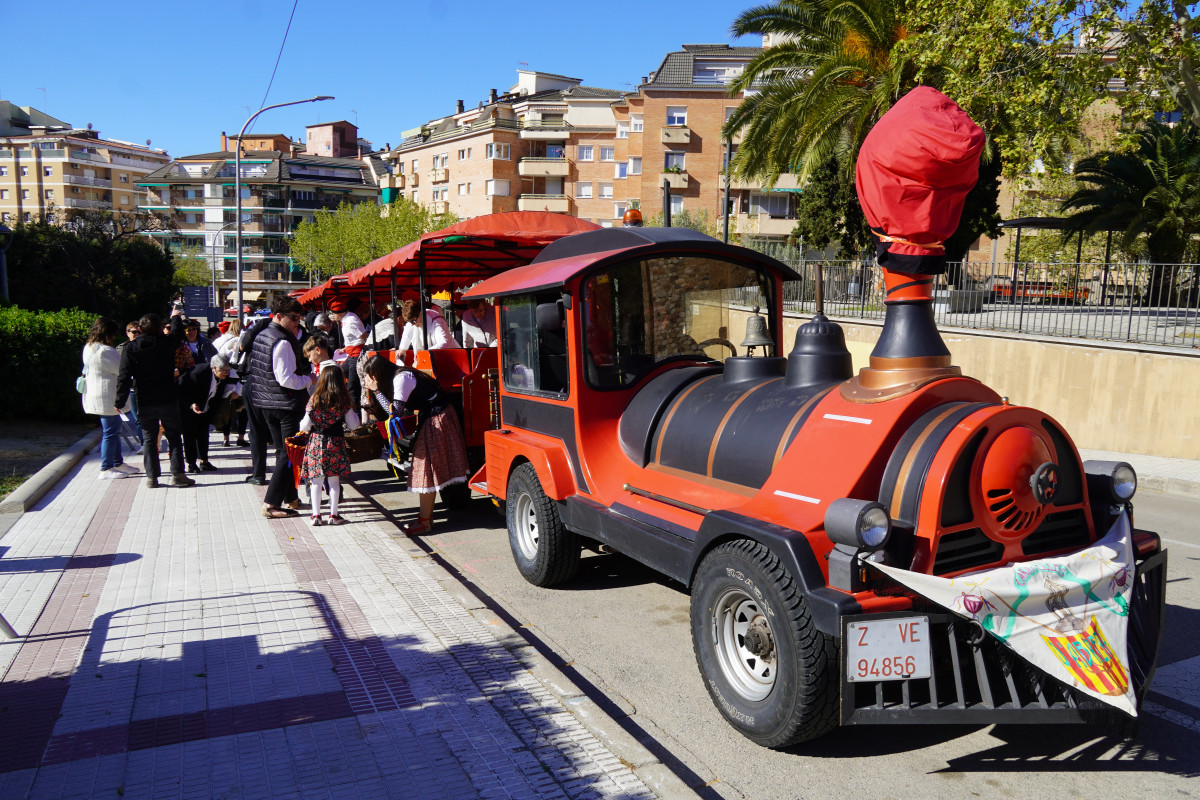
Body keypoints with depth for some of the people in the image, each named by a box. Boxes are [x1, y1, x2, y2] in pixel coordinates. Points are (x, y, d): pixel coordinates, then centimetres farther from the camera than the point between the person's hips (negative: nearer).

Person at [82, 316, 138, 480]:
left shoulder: (89, 348, 11)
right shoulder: (105, 351, -22)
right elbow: (123, 369, -15)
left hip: (96, 397, 11)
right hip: (107, 398, -11)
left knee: (114, 430, 19)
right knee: (110, 432, -3)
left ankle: (117, 463, 28)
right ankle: (106, 469, 2)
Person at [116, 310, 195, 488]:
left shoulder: (130, 348, -5)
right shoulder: (167, 343, -7)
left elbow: (124, 377, -7)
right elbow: (177, 332, 17)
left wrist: (120, 402, -2)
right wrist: (176, 317, 37)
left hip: (144, 403, 1)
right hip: (168, 400, -1)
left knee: (149, 439, 9)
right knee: (174, 436, 8)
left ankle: (151, 477, 10)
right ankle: (177, 474, 5)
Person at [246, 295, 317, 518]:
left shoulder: (260, 336, 11)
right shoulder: (283, 341, -19)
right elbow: (286, 379, -23)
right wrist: (309, 380, -8)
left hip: (265, 403, 10)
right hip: (285, 404, -10)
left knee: (281, 451, 18)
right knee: (288, 454, -3)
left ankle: (290, 498, 29)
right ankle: (271, 504, -3)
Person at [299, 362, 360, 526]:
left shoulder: (315, 399, -7)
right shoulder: (343, 400, -6)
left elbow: (305, 426, -3)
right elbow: (353, 425, 0)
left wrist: (302, 425, 20)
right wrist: (354, 415, 20)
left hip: (316, 442, 0)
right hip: (336, 442, 0)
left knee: (316, 481, 8)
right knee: (334, 480, 9)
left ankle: (316, 515, 11)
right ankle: (333, 514, 14)